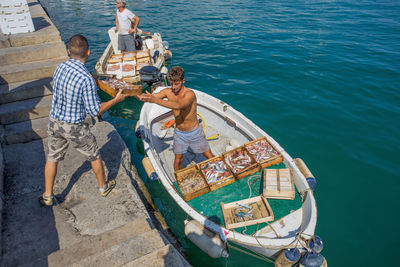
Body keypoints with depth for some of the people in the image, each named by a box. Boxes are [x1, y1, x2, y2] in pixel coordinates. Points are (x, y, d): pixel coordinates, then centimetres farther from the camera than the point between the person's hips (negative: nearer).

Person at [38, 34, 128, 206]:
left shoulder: (60, 68, -4)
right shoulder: (86, 79, -25)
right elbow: (95, 110, -20)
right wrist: (116, 100, -9)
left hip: (54, 122, 6)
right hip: (74, 128, -6)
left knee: (52, 158, 21)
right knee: (94, 156, 17)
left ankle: (47, 196, 35)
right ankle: (103, 187, 37)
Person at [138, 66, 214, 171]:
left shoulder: (190, 94, -27)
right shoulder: (168, 92, -10)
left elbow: (178, 105, -45)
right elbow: (153, 96, -18)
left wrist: (156, 100, -53)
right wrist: (143, 96, -42)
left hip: (194, 132, -3)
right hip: (179, 133, 4)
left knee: (209, 156, 12)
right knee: (178, 160, 11)